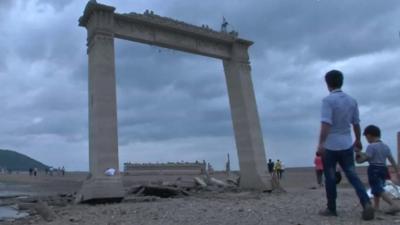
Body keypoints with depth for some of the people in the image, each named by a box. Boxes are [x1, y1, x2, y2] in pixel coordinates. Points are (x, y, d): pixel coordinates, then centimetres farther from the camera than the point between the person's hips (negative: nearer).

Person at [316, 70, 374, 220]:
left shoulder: (328, 100, -12)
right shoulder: (352, 100, 7)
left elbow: (326, 123, -22)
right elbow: (356, 124, 13)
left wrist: (321, 143, -24)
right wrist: (358, 141, 25)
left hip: (330, 146, -5)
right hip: (347, 145, 5)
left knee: (330, 178, 7)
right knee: (352, 176, 9)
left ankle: (331, 209, 15)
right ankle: (366, 203, -8)